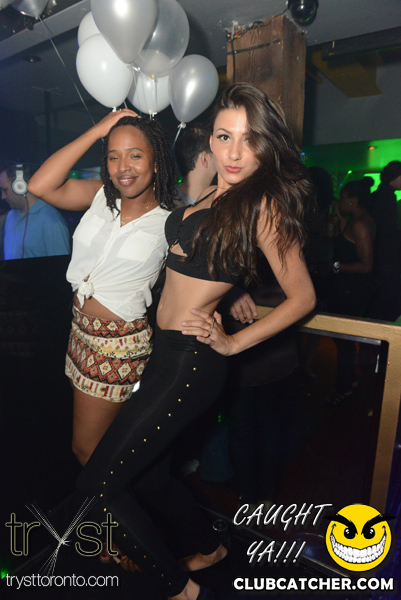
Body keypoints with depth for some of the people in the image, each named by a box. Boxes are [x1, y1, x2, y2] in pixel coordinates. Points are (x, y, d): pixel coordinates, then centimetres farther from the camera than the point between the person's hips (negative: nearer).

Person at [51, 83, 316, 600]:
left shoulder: (262, 205, -12)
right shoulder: (208, 196, 11)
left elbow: (302, 296, -9)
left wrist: (233, 343, -9)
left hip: (190, 360, -9)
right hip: (165, 349, 9)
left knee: (96, 490, -2)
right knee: (145, 463, 23)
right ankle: (207, 547, 49)